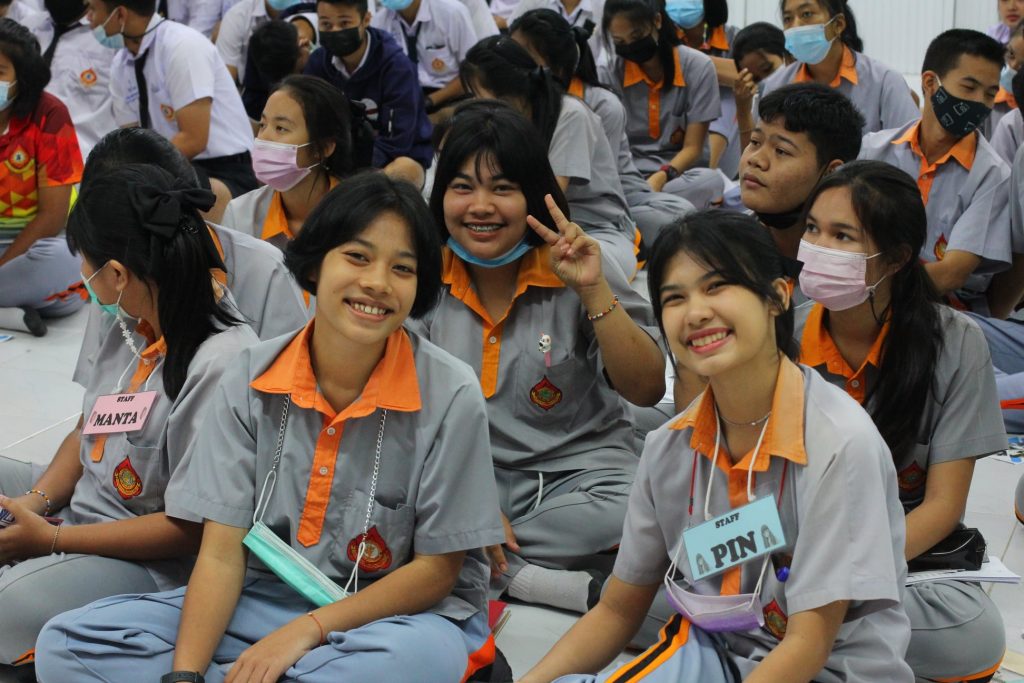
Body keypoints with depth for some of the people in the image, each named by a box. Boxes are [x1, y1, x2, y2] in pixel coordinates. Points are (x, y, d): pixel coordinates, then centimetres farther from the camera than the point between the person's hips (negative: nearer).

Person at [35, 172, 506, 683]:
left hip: (402, 615, -3)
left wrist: (308, 630, -19)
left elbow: (437, 569, -9)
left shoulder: (450, 396, -14)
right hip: (265, 600, 3)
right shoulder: (251, 378, -5)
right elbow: (222, 551, -7)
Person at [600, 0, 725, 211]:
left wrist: (660, 178, -25)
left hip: (676, 175, 1)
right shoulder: (610, 73, -1)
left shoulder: (698, 67, -3)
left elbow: (692, 148, -5)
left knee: (710, 180, -35)